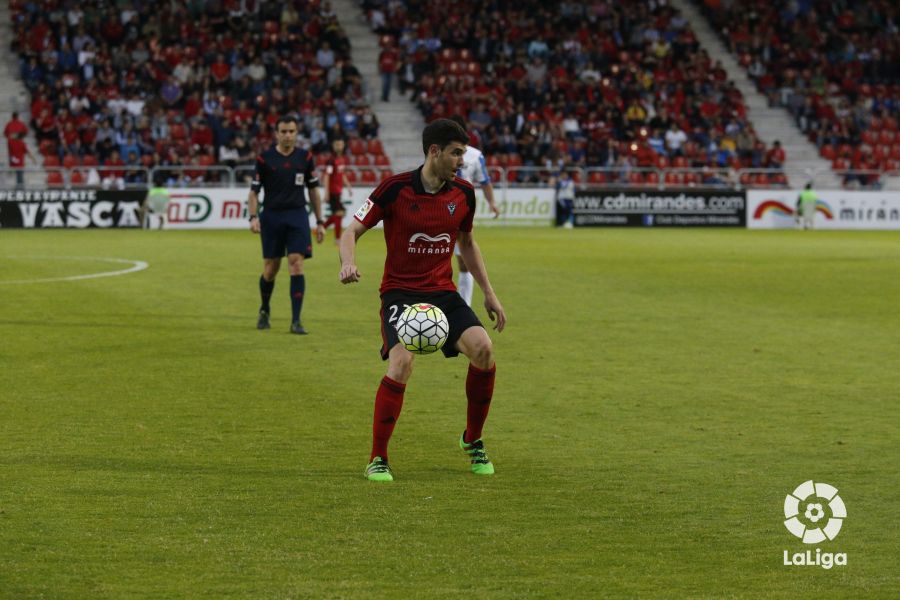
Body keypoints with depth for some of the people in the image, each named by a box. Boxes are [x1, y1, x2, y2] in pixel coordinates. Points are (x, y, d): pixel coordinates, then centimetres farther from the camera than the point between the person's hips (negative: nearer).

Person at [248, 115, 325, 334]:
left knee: (296, 265, -12)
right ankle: (264, 310, 33)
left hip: (297, 216, 1)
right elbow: (254, 191, 1)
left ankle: (296, 321, -11)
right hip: (271, 216, -1)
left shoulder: (305, 157, 4)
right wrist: (253, 217, -14)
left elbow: (313, 190, 11)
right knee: (271, 268, 6)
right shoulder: (264, 159, -2)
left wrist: (319, 222, 9)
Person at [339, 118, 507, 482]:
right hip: (400, 292, -4)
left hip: (443, 292, 4)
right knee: (401, 363, -28)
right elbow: (352, 231, -5)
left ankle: (473, 441, 5)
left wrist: (489, 293, 17)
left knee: (482, 348, -19)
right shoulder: (395, 189, -11)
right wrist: (348, 262, -26)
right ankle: (377, 459, -11)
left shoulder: (463, 193, 3)